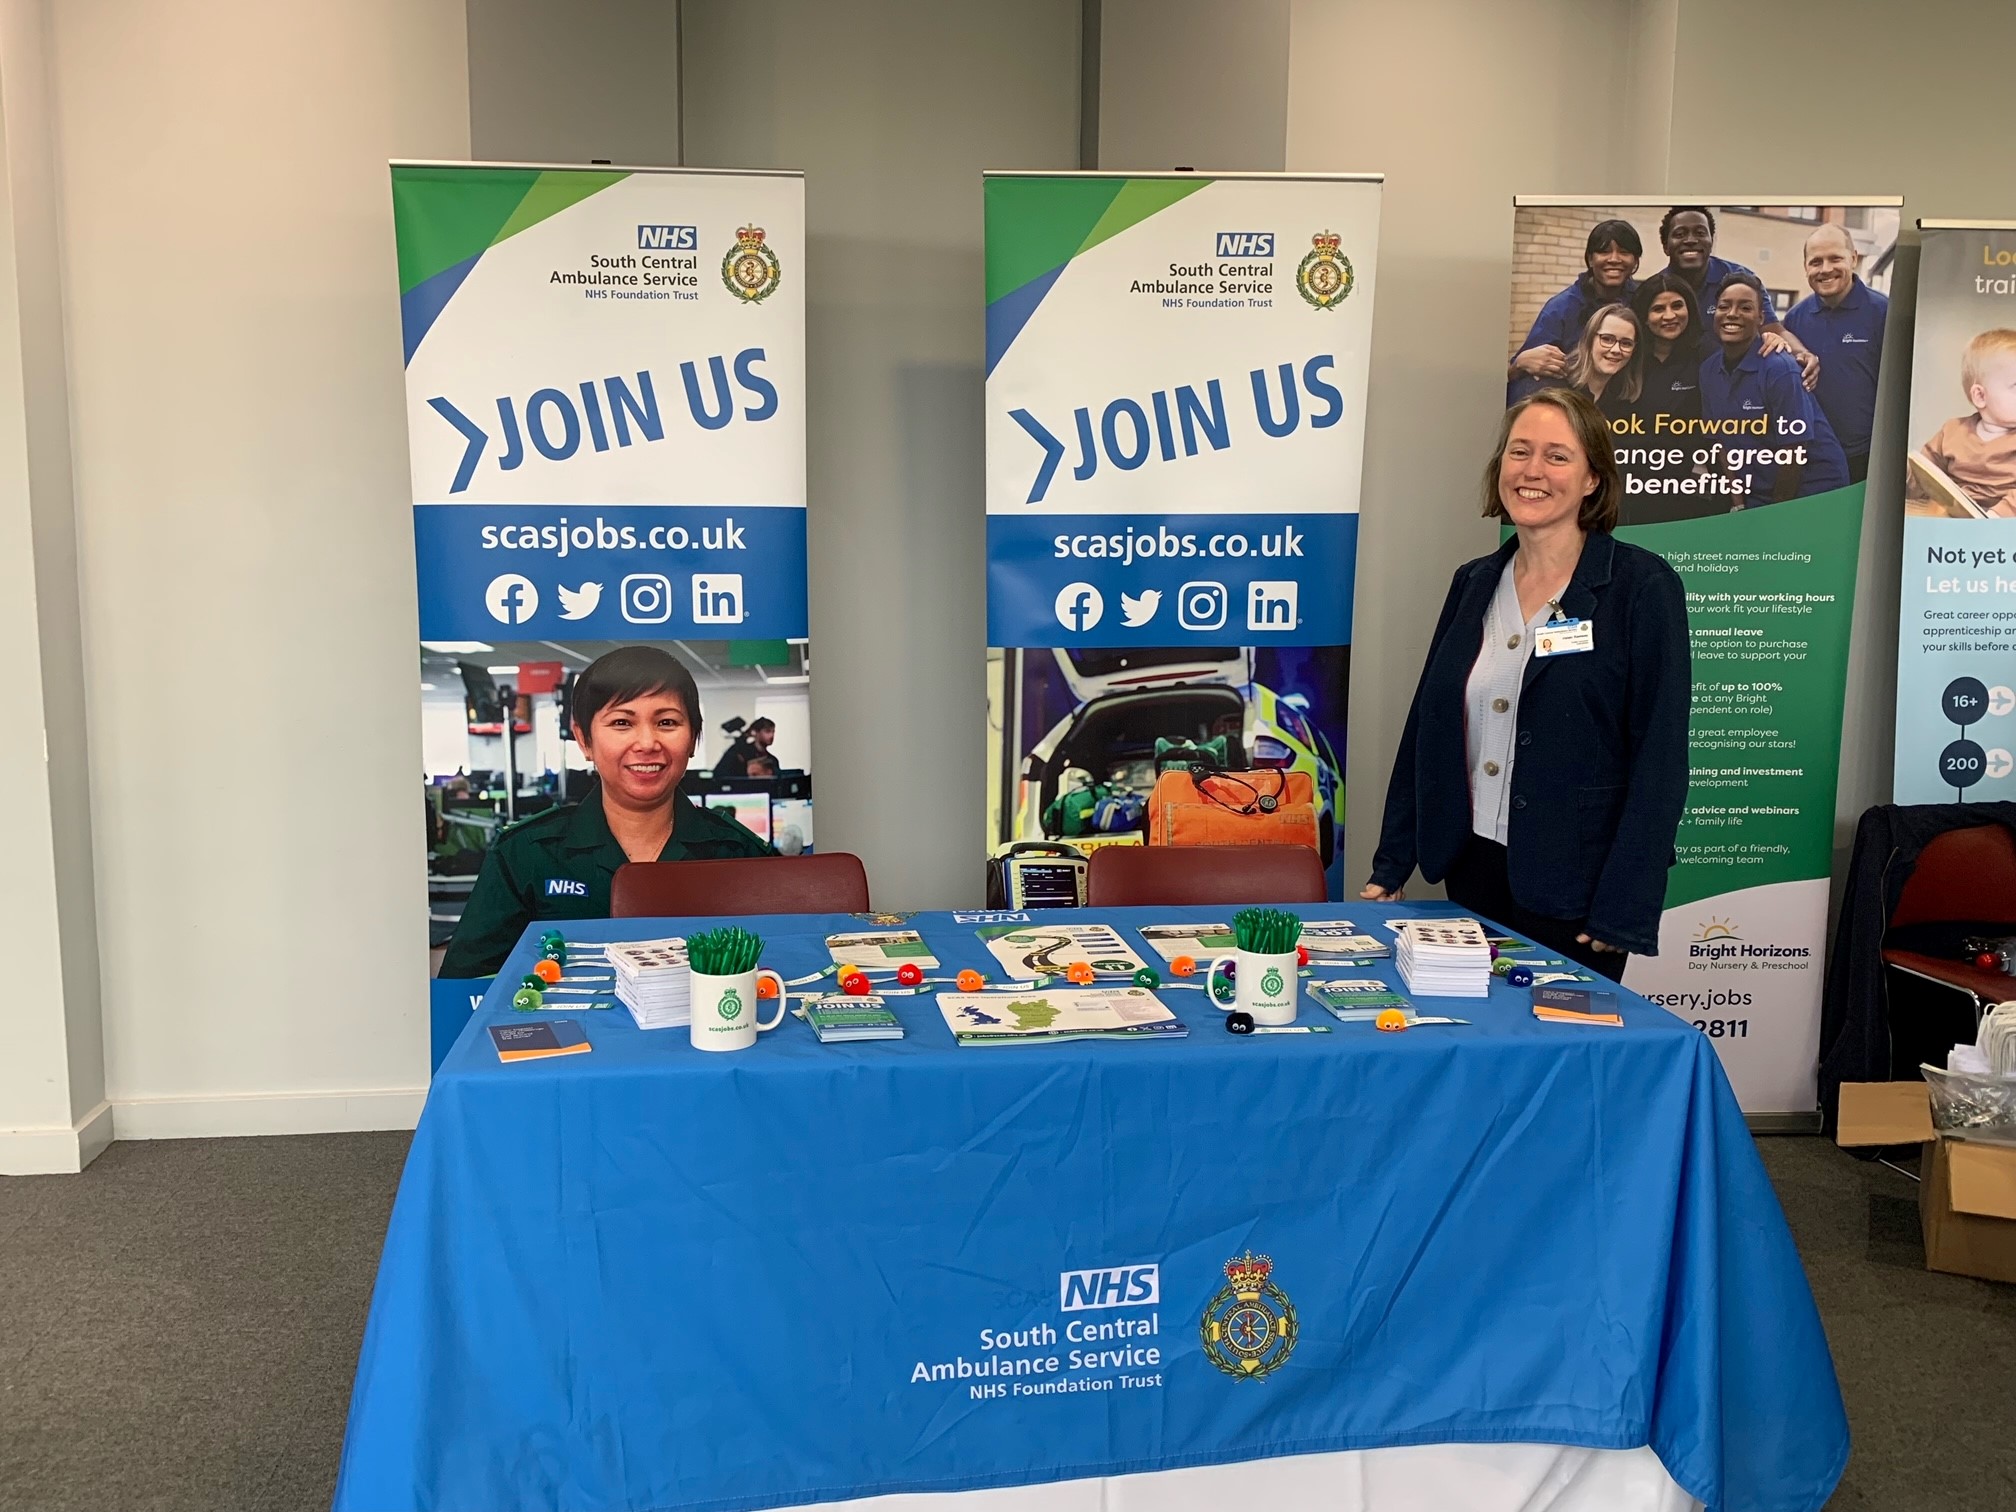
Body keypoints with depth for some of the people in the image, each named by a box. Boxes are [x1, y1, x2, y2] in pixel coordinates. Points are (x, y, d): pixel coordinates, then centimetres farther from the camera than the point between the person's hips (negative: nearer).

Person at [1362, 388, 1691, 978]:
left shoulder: (1641, 586, -8)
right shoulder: (1474, 583, 7)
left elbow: (1660, 755, -12)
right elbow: (1424, 730, 11)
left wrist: (1623, 910, -16)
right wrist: (1390, 867, 8)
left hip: (1574, 886, -5)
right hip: (1473, 867, 5)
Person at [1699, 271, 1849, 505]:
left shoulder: (1779, 369, -19)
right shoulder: (1709, 369, -3)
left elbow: (1792, 452, -17)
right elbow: (1722, 440, 3)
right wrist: (1738, 504, 0)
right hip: (1755, 498, 5)